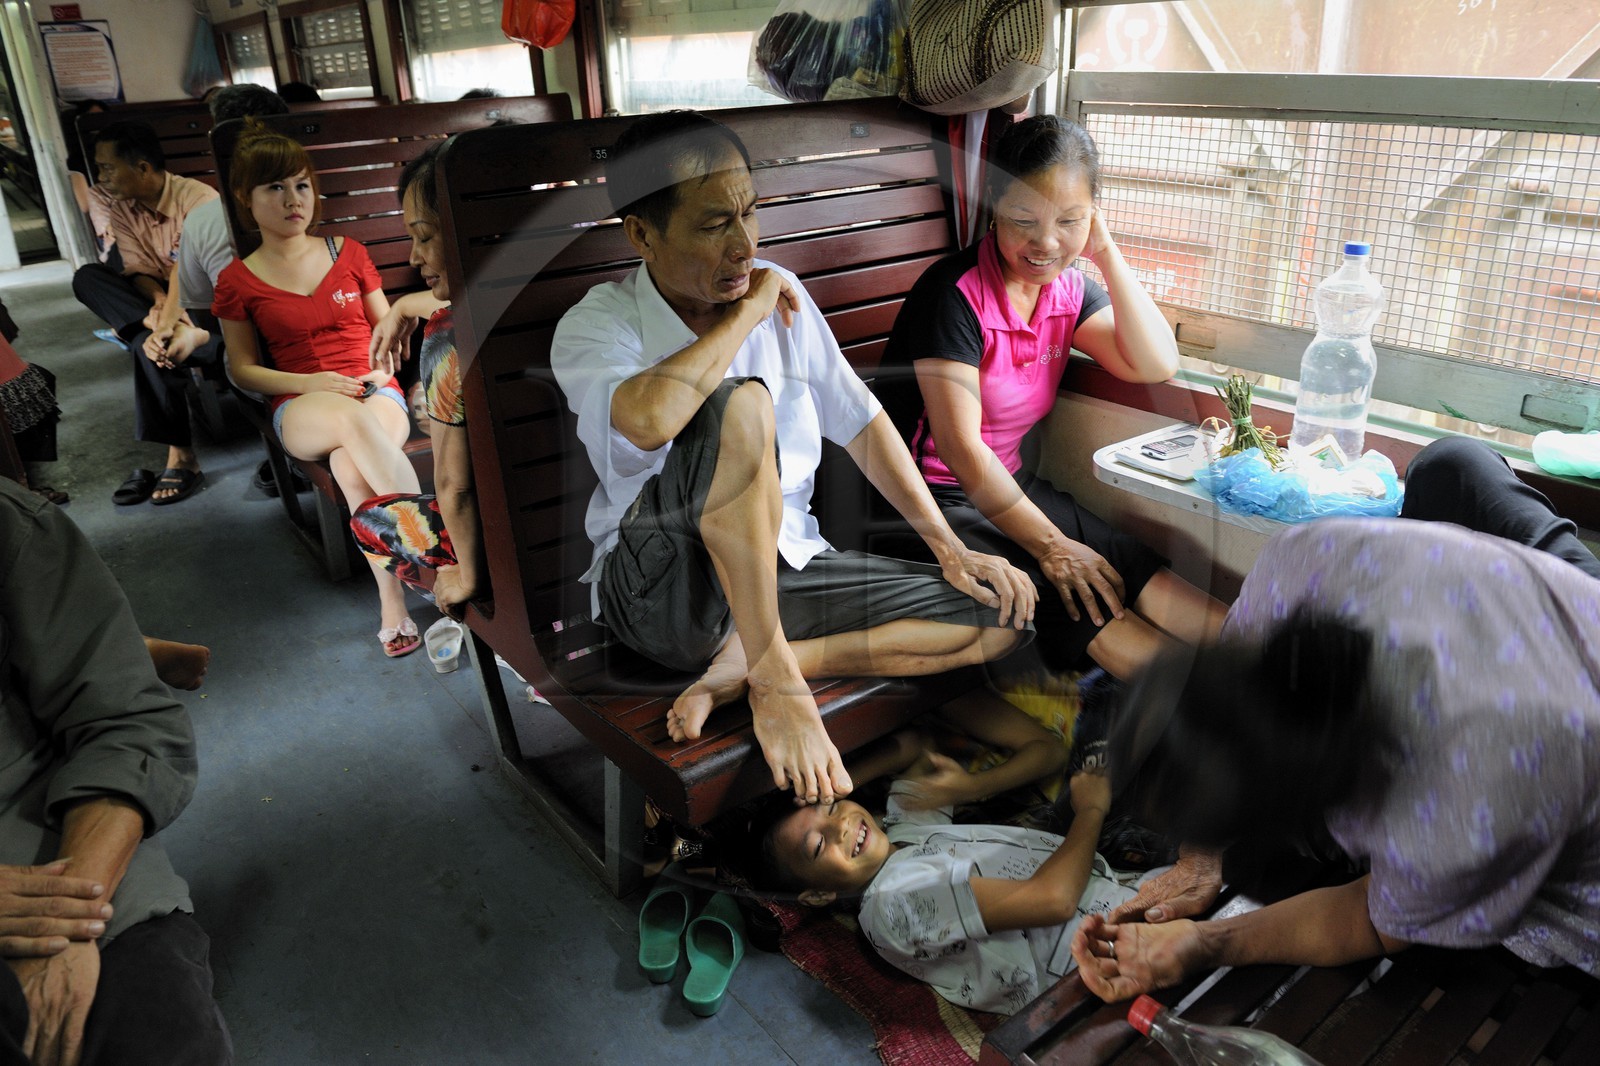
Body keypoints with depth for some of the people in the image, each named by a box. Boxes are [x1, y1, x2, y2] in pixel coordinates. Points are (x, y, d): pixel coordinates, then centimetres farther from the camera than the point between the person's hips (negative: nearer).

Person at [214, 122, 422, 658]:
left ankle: (393, 604, -35)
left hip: (376, 392, 1)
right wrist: (308, 383, -8)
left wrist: (384, 368, -4)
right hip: (300, 408, -1)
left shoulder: (349, 253, 11)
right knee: (350, 416, -39)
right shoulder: (239, 281, 8)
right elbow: (242, 368, 10)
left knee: (351, 466, -36)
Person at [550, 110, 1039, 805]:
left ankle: (740, 667, -14)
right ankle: (772, 676, -23)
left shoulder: (781, 294, 3)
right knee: (738, 403, -33)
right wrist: (746, 314, -21)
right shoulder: (595, 326, -12)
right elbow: (648, 420, -36)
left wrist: (948, 547, 4)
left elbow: (860, 421, 10)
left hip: (783, 567, 6)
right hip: (665, 591, -5)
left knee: (1004, 611, -7)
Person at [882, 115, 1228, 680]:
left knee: (1130, 568, -17)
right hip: (932, 497, -7)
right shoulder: (953, 292, -19)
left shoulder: (1069, 288, 5)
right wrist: (1050, 545, -20)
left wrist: (1107, 253, -8)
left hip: (1008, 484, 7)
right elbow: (959, 446, -22)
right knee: (1077, 603, -26)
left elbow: (1157, 365, -2)